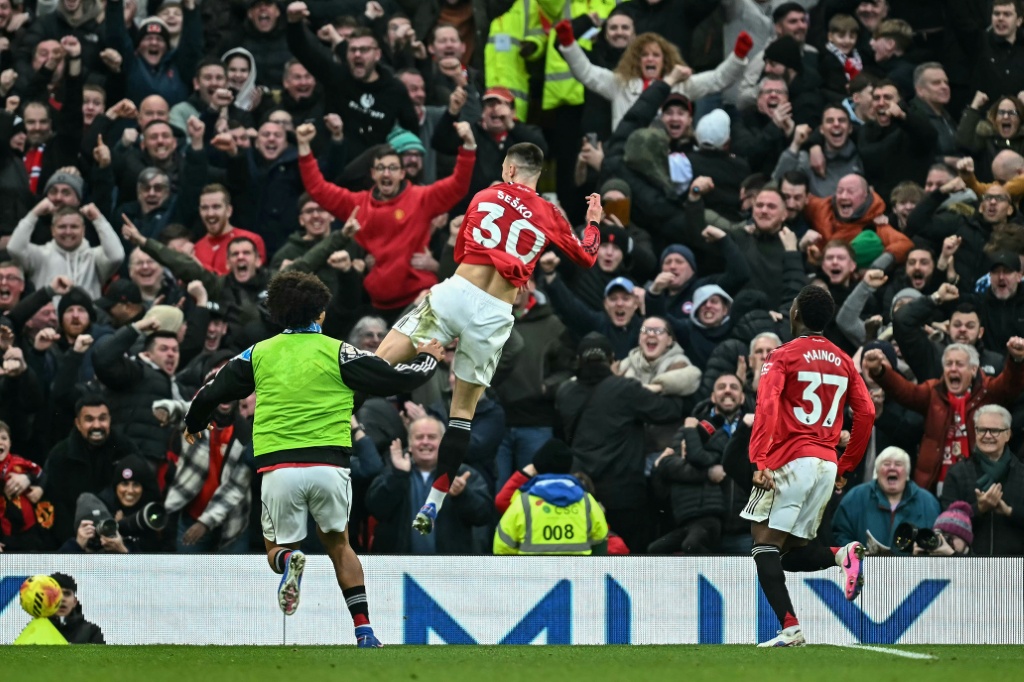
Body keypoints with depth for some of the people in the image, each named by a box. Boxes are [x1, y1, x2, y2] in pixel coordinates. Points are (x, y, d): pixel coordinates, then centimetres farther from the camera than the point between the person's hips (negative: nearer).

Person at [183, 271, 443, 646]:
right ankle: (364, 631, 8)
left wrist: (194, 424, 38)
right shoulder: (337, 352, 3)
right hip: (329, 465, 0)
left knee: (277, 548, 16)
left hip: (278, 468, 0)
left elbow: (209, 394, 15)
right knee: (338, 544, 20)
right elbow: (393, 378, 4)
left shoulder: (258, 354, 9)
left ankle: (289, 561, -23)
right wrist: (428, 359, 26)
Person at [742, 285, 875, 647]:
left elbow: (767, 406, -16)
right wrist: (845, 468, 18)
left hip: (790, 461, -6)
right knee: (793, 552, 14)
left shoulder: (783, 356, -1)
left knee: (766, 544, -6)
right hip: (827, 463, 6)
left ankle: (790, 628, -21)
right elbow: (866, 413, 11)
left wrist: (760, 461, -21)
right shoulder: (843, 361, 16)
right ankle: (843, 555, -15)